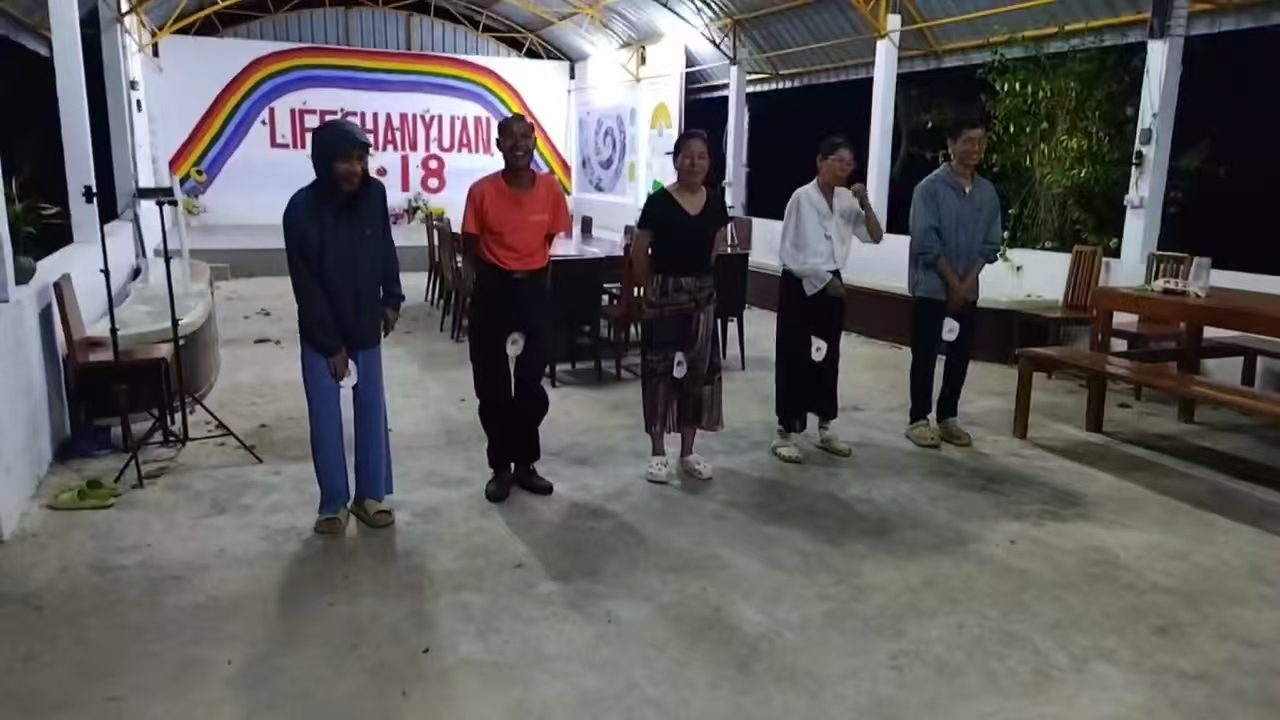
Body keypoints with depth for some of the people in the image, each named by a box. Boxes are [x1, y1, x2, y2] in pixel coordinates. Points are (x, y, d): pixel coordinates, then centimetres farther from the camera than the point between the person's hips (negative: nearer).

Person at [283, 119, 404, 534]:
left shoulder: (374, 194, -9)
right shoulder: (302, 209, -19)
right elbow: (306, 285, -16)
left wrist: (391, 299, 6)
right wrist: (331, 344, -13)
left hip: (366, 328, 3)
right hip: (320, 335, -3)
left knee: (372, 412, 9)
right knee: (325, 419, 4)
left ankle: (371, 496, 22)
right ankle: (333, 504, 18)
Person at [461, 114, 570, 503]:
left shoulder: (550, 188, -3)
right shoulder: (482, 191, -9)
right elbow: (470, 244, 1)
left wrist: (528, 268, 6)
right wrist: (496, 272, -1)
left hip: (533, 289, 2)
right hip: (493, 290, -1)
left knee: (532, 382, 7)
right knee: (491, 384, 4)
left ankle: (525, 463, 23)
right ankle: (500, 466, 19)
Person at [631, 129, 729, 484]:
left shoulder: (716, 204, 2)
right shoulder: (658, 203, -11)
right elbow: (638, 254, -5)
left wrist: (697, 279, 12)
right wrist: (654, 288, 3)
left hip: (702, 295, 5)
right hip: (664, 295, -4)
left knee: (698, 371, 8)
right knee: (660, 371, -1)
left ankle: (688, 452, 21)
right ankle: (658, 453, 12)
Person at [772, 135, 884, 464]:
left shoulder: (847, 200, 5)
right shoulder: (802, 197, -11)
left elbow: (875, 237, 4)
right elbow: (790, 252, -13)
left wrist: (865, 204, -10)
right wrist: (822, 279, -12)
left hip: (832, 283, 6)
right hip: (800, 285, -6)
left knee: (828, 358, 12)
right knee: (794, 359, -2)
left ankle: (825, 428, 23)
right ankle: (785, 433, 5)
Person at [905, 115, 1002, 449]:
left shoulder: (988, 192, 6)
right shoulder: (930, 187, -9)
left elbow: (990, 244, 7)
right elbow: (926, 242, -13)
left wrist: (968, 281, -5)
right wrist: (952, 282, -12)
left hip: (968, 291, 5)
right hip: (931, 287, -5)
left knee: (960, 356, 9)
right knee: (925, 356, 0)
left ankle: (948, 417, 21)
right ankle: (919, 420, 10)